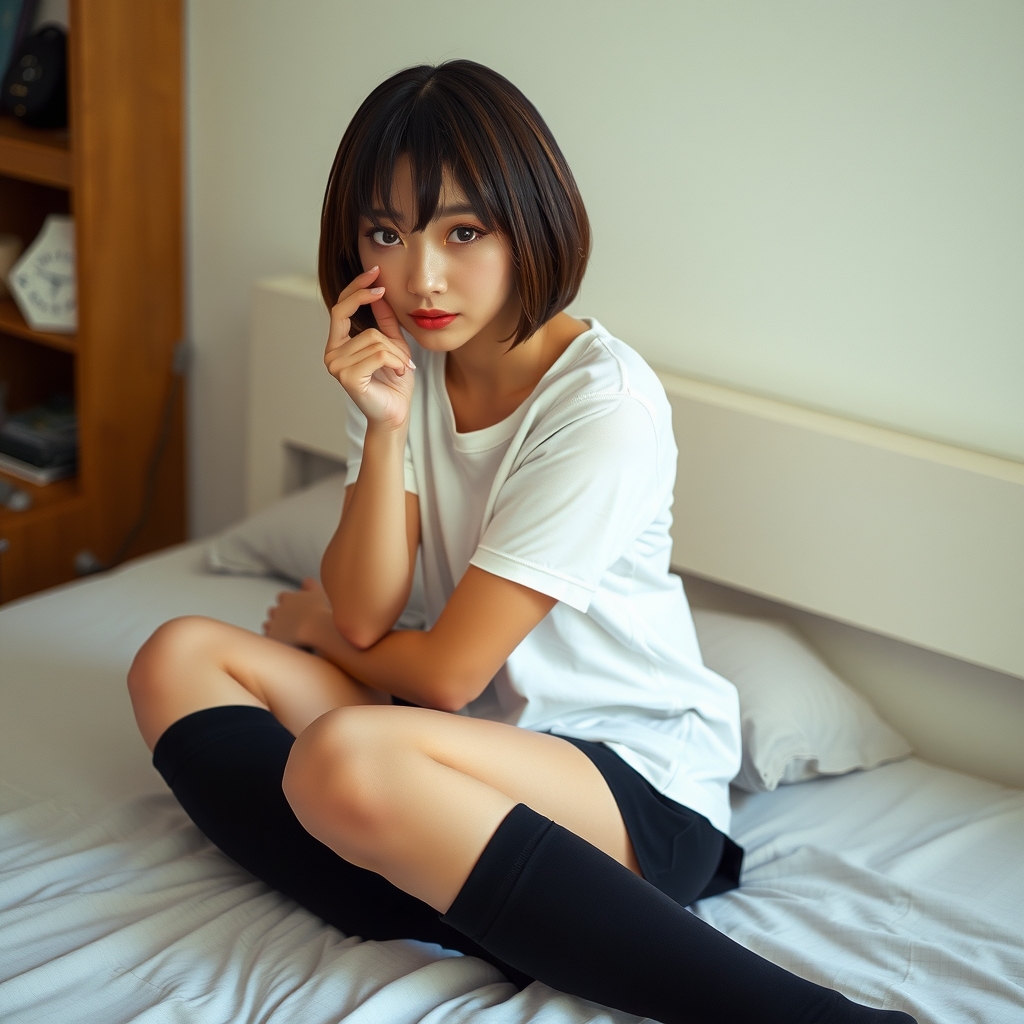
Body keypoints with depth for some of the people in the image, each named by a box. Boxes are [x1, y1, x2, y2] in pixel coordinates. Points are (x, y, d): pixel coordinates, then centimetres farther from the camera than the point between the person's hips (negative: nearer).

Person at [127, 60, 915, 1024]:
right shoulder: (404, 365, 3)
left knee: (346, 756, -36)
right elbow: (365, 617, -5)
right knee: (179, 657, -3)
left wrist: (312, 624, 4)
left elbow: (444, 672, -16)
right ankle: (444, 907, -21)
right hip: (477, 736, 8)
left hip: (644, 781, -7)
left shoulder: (605, 403, -19)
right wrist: (384, 430, -18)